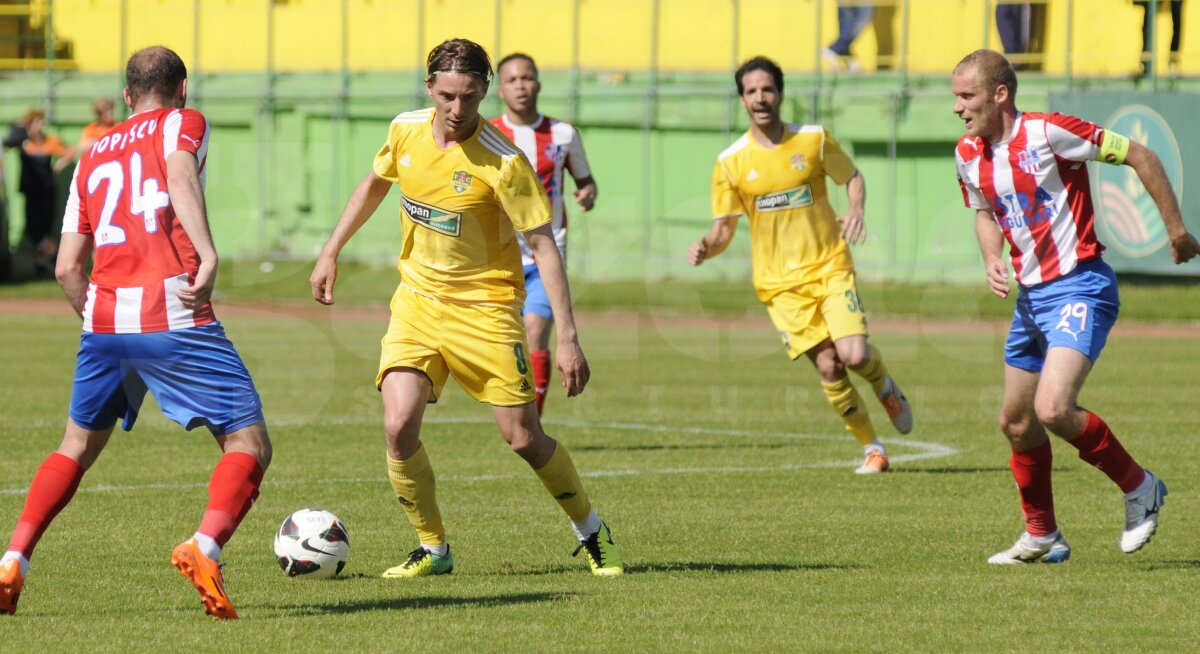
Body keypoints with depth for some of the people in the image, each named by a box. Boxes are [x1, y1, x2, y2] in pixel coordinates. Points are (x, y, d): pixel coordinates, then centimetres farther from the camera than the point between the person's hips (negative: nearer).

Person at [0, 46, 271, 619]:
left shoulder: (92, 156, 24)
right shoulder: (183, 122, 10)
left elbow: (67, 267, 18)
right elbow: (180, 173, -15)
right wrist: (207, 254, -25)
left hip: (103, 320, 5)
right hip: (173, 316, -5)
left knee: (78, 447, 24)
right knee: (249, 445, 0)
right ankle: (205, 548, -25)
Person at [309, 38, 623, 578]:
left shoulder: (504, 163, -20)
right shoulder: (406, 131, -4)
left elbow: (543, 246, -18)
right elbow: (374, 184, 18)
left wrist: (567, 338, -22)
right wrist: (331, 253, 18)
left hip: (485, 306, -4)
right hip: (417, 298, 4)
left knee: (523, 437, -3)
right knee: (399, 426, -14)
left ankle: (591, 531, 23)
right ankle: (433, 549, 5)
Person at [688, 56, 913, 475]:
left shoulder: (815, 140, -2)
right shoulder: (731, 163, -2)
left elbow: (852, 177, 12)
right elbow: (724, 227, 4)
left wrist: (856, 211, -9)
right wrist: (706, 248, -18)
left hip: (830, 267, 0)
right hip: (780, 283, 0)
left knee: (854, 355, -17)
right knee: (828, 366, -8)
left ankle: (886, 387, 20)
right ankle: (872, 448, 11)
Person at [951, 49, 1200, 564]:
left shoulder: (1047, 133, -17)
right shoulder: (968, 155, 4)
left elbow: (1139, 155, -11)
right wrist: (992, 260, 2)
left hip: (1079, 286, -8)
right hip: (1031, 295, 8)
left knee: (1053, 409, -24)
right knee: (1016, 422, 12)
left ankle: (1140, 488, -3)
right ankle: (1041, 536, 30)